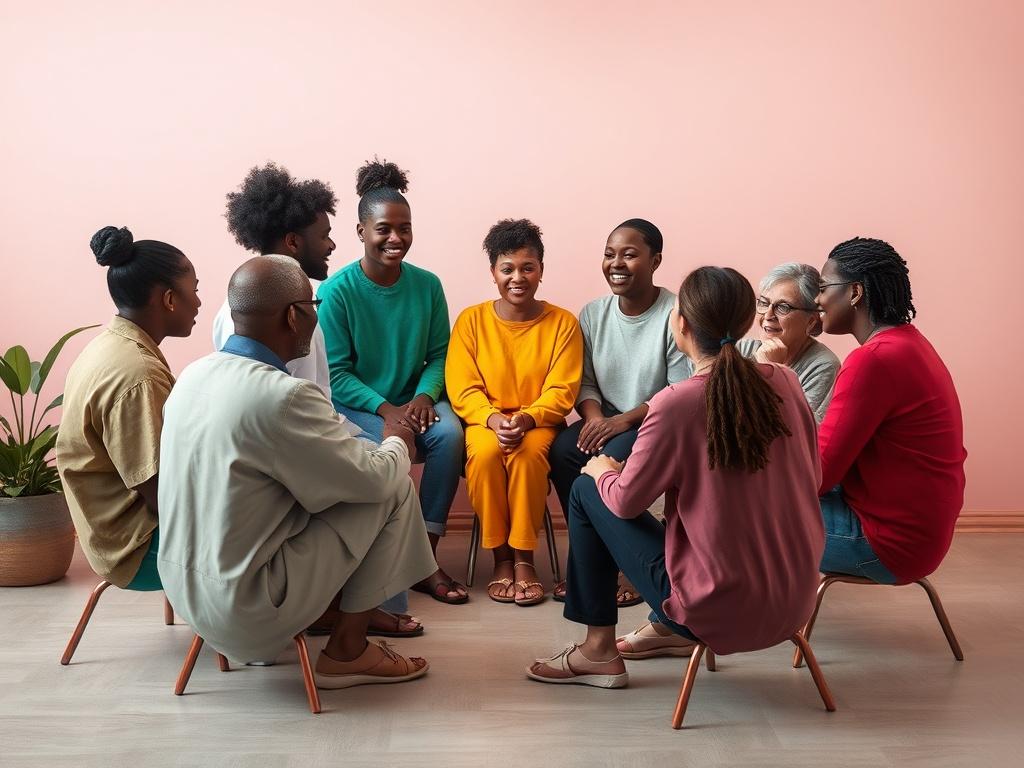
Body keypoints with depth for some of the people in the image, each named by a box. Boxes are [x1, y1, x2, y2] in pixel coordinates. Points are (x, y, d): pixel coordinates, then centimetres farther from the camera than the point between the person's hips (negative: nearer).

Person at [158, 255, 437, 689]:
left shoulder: (194, 375, 1)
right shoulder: (282, 396, -25)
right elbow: (374, 479, -14)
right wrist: (398, 444, 8)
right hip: (245, 611, -8)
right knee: (394, 490, -1)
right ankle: (346, 650, 9)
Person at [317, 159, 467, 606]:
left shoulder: (427, 285, 1)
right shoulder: (337, 290, -10)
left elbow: (439, 354, 5)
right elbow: (334, 372, -9)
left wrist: (424, 396, -15)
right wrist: (385, 408, -21)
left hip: (413, 401, 3)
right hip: (354, 405, -3)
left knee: (449, 433, -27)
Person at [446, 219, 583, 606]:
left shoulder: (563, 323, -1)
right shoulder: (471, 320, 1)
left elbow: (561, 391, -6)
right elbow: (462, 389, -5)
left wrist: (527, 419, -25)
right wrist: (494, 419, -23)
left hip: (539, 422, -1)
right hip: (484, 420, 1)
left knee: (528, 454, -33)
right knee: (485, 452, -32)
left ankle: (524, 559, -18)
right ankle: (501, 558, -15)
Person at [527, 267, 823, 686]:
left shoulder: (677, 403, -20)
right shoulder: (784, 381, -4)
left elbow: (625, 502, -9)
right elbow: (812, 478, 10)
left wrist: (603, 472, 13)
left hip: (721, 612, -6)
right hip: (797, 604, 6)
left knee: (587, 491, 9)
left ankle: (599, 652, 19)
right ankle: (671, 629, 37)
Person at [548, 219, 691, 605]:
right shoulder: (593, 313, 4)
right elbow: (585, 381, 7)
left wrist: (624, 420, -22)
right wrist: (594, 416, -14)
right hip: (607, 423, 5)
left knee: (613, 457, -32)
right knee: (562, 449, -23)